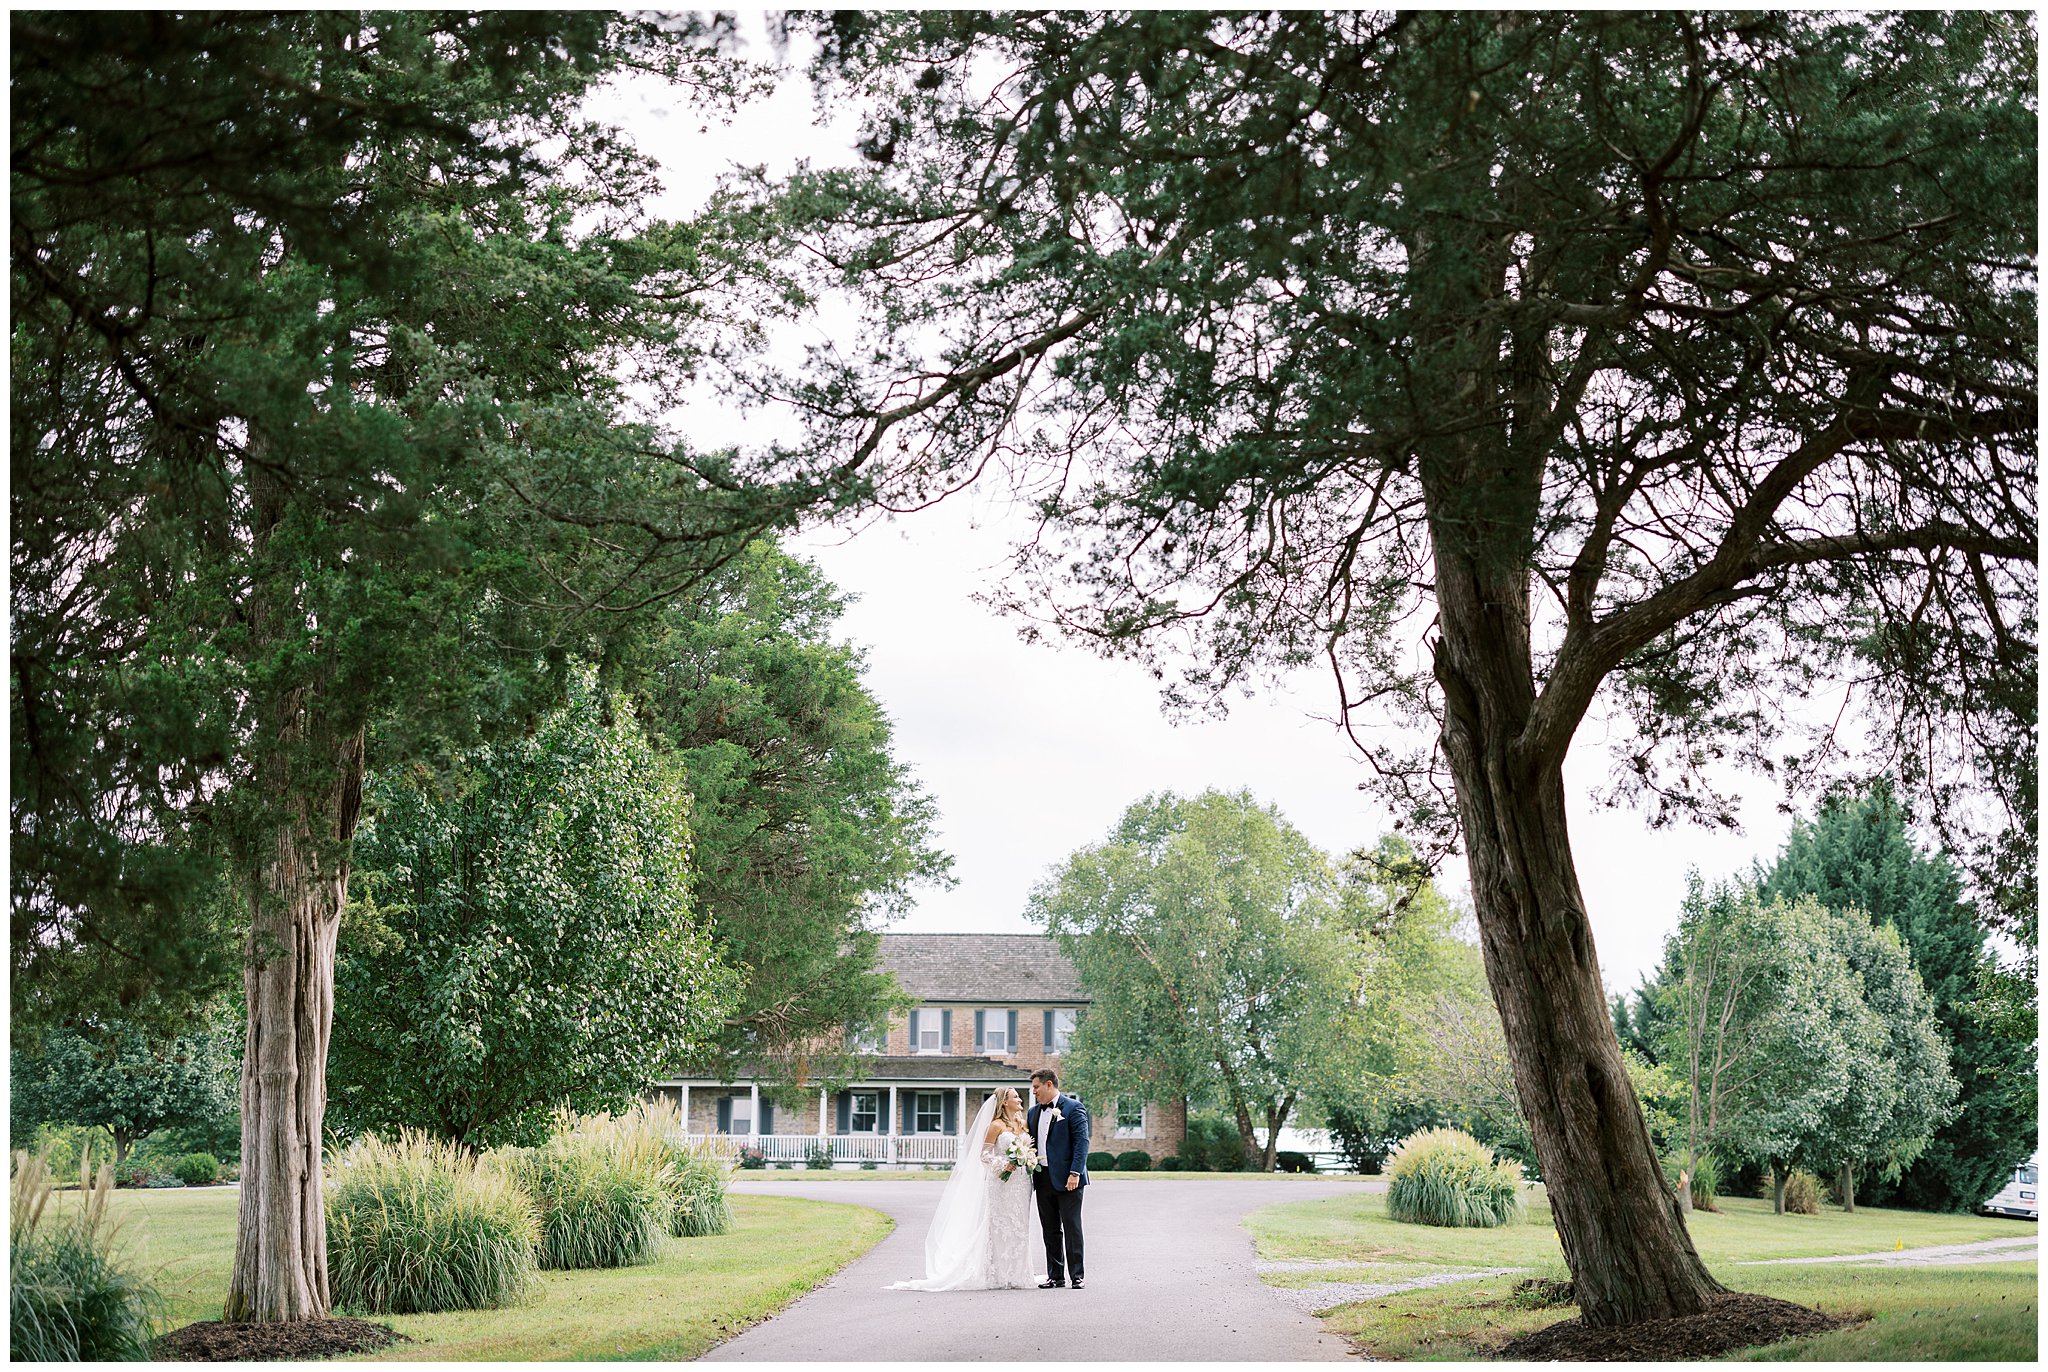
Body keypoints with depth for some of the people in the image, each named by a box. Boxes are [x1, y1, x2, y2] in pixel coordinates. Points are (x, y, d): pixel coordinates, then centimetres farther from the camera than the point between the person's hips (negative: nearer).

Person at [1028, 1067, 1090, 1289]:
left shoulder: (1073, 1108, -5)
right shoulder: (1034, 1112, 16)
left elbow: (1082, 1142, -10)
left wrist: (1075, 1173, -18)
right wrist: (1029, 1175, 8)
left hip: (1067, 1179, -6)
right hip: (1043, 1179, 7)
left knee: (1072, 1228, -3)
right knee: (1050, 1231, 9)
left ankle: (1076, 1276, 1)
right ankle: (1055, 1276, 14)